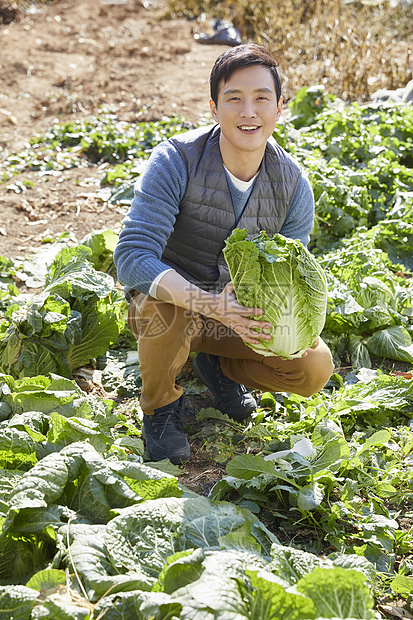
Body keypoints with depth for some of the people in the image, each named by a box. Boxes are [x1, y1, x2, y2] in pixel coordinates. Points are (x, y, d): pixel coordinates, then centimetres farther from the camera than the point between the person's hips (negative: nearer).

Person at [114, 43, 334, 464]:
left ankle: (218, 366, 13)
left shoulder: (293, 185, -12)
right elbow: (132, 258, -32)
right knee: (169, 311, -39)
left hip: (240, 313, 3)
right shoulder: (175, 161, -25)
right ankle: (160, 405, -6)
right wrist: (209, 304, -47)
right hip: (168, 301, -3)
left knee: (314, 368, -18)